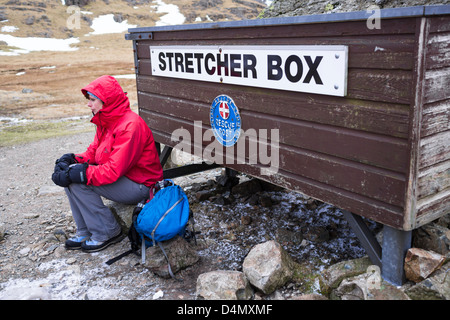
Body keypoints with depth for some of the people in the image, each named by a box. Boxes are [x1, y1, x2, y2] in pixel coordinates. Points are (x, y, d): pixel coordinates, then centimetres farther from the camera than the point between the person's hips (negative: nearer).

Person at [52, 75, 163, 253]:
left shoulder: (130, 126, -24)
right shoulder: (105, 121, 7)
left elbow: (115, 170, -29)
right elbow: (94, 152, 10)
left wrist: (79, 173, -26)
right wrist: (71, 160, -9)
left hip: (139, 185, -10)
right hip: (120, 177, 10)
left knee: (78, 180, -19)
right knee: (70, 173, -1)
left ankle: (108, 232, -5)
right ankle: (86, 232, 6)